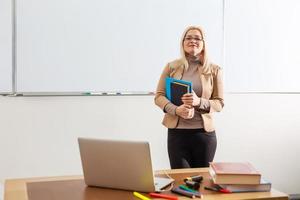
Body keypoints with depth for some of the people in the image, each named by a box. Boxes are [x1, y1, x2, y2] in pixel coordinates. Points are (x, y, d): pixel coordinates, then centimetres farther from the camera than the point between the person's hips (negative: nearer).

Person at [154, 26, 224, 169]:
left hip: (204, 133, 0)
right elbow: (159, 96, 2)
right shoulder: (172, 67, 4)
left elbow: (219, 103, 2)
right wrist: (176, 110, -17)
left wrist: (199, 102, -18)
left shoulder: (214, 70, 3)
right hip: (176, 132, 0)